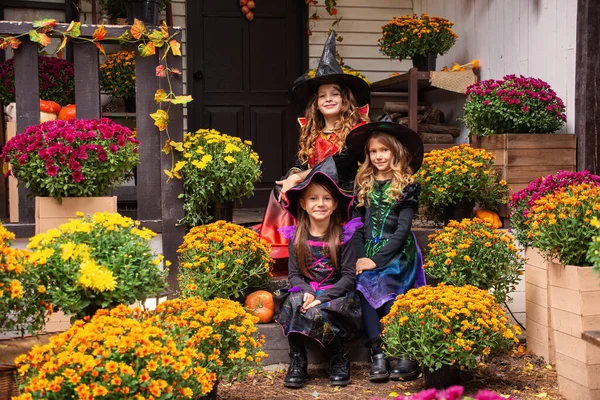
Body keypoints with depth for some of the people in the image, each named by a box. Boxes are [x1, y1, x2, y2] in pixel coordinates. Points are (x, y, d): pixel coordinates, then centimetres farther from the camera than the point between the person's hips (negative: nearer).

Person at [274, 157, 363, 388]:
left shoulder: (343, 235, -4)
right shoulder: (296, 237, 3)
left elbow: (349, 276, -8)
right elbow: (293, 274, 1)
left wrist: (321, 298, -20)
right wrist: (306, 292, -20)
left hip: (336, 295, -2)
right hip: (305, 292, 2)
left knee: (316, 313, -33)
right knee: (293, 303, -32)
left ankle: (339, 359, -5)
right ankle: (297, 361, -17)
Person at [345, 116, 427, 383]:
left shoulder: (407, 186, 2)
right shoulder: (363, 185, 14)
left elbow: (402, 230, -6)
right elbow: (357, 226, 9)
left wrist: (377, 260, -15)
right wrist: (359, 258, -7)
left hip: (398, 254, -3)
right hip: (368, 253, 3)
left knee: (380, 288, -29)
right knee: (363, 289, -26)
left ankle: (407, 355, -22)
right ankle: (378, 354, -26)